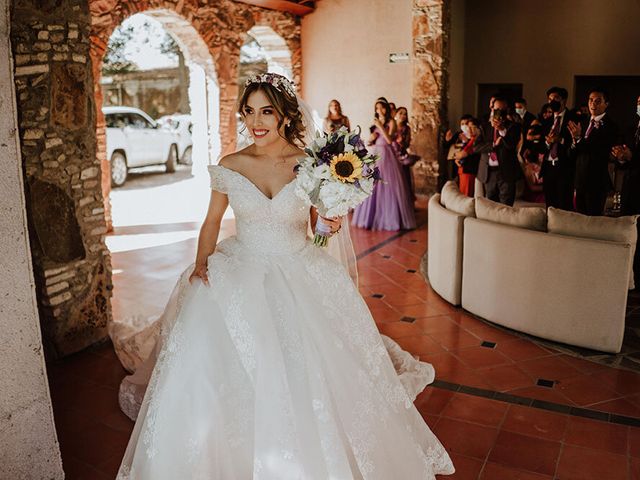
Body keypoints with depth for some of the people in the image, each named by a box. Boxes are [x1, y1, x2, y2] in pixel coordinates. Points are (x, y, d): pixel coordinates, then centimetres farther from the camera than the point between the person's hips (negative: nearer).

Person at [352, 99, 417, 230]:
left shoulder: (391, 122, 1)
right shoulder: (375, 122, 16)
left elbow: (389, 140, -13)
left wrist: (380, 126, -15)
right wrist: (370, 139, -3)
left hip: (386, 156, -5)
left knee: (387, 185, -6)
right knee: (372, 186, 4)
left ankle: (389, 217, 0)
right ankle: (371, 216, 13)